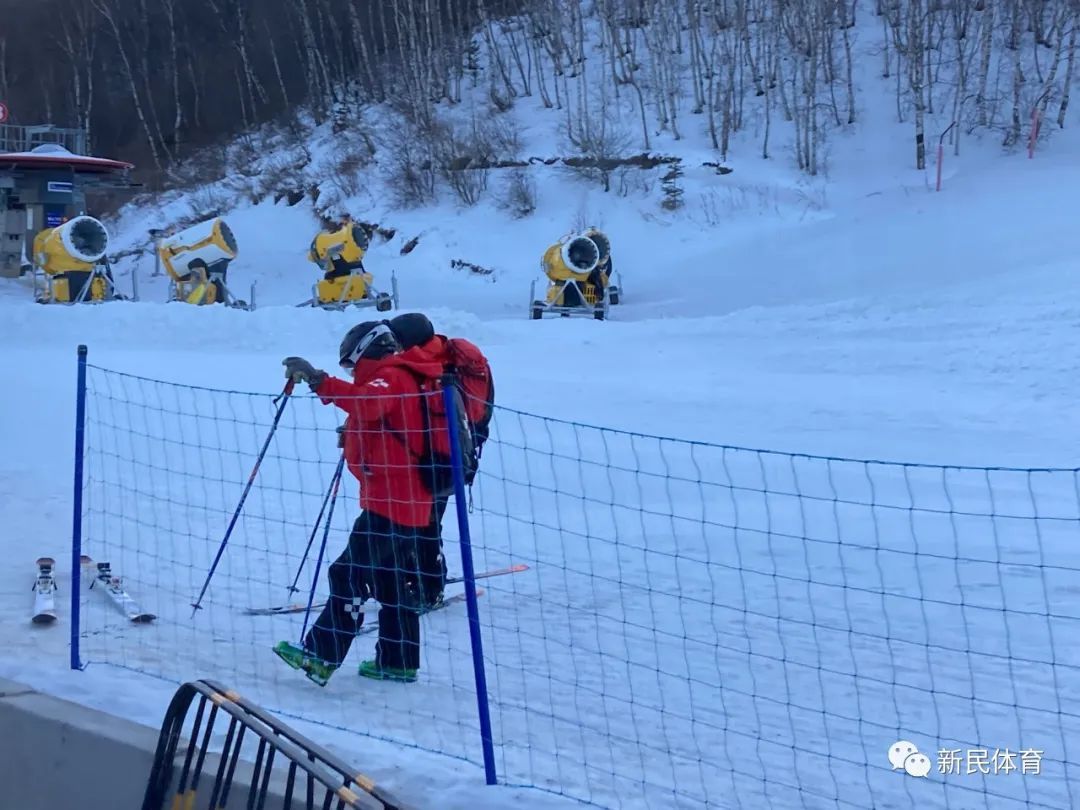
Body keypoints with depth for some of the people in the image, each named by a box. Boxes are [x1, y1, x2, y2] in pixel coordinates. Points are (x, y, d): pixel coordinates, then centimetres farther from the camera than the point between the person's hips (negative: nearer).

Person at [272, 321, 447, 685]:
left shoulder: (393, 378, -11)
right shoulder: (401, 380, 21)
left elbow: (367, 401, -33)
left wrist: (319, 380, -38)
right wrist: (354, 436, 18)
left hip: (390, 502, -11)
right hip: (409, 502, 11)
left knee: (350, 574, -11)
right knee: (392, 580, 17)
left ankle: (321, 656, -13)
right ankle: (397, 661, 23)